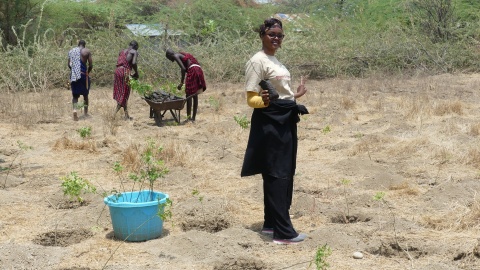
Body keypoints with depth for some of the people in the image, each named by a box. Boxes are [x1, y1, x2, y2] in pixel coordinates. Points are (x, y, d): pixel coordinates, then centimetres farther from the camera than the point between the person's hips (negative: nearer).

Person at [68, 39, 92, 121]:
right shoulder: (87, 51, -1)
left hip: (73, 75, 2)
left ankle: (75, 109, -15)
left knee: (75, 95, 8)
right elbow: (91, 65, -4)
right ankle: (85, 113, 18)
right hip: (83, 74, -2)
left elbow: (69, 65, 9)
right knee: (85, 94, 13)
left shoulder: (71, 51, 9)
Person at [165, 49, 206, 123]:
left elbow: (183, 68, -12)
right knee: (195, 96, 12)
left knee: (188, 95, -5)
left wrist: (181, 82, -9)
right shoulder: (182, 55, 29)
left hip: (192, 71, -9)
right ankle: (193, 118, 15)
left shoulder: (176, 56, 2)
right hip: (199, 70, 9)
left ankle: (189, 117, -7)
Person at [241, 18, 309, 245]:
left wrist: (295, 95, 30)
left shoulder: (275, 61, 16)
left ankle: (271, 223, 21)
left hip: (285, 121, 10)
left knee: (284, 173, 12)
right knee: (276, 174, -8)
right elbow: (251, 98, -16)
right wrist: (264, 101, -34)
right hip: (270, 123, -10)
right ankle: (283, 232, -6)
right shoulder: (258, 61, -12)